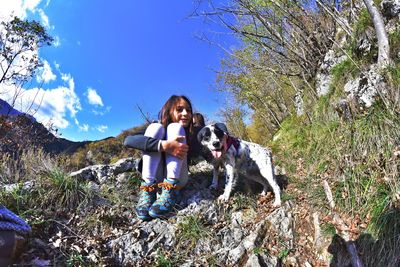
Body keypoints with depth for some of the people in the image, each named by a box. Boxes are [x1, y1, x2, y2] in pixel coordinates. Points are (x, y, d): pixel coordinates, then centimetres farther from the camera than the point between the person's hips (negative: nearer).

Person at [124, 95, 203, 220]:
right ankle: (148, 188, -26)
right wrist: (164, 145, -36)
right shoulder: (158, 129, -5)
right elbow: (128, 140, -24)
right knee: (155, 126, -17)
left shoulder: (193, 132, 0)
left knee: (175, 127, -19)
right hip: (154, 179, 0)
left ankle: (170, 190, -31)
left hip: (177, 179, 0)